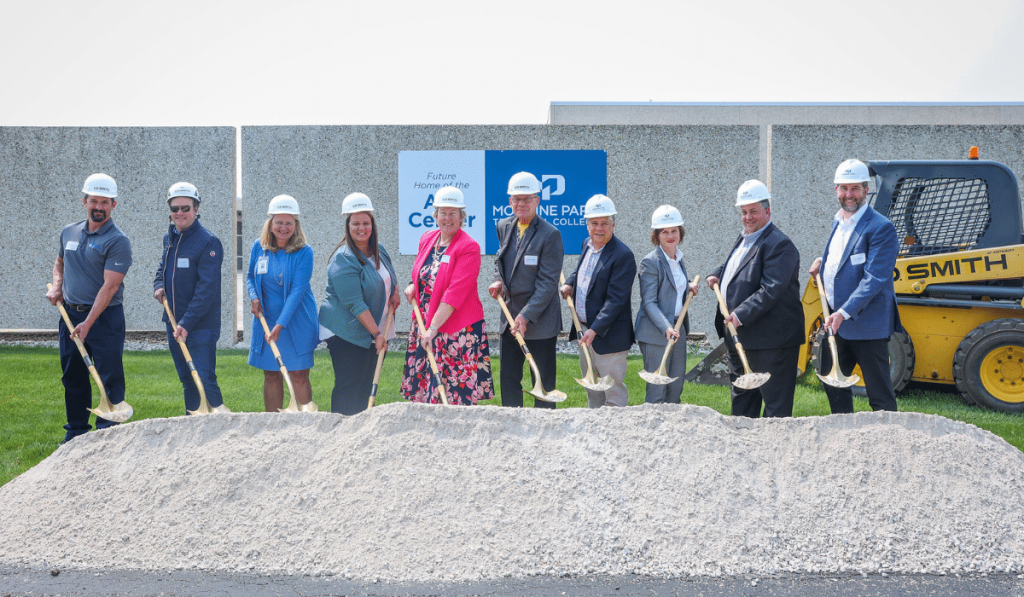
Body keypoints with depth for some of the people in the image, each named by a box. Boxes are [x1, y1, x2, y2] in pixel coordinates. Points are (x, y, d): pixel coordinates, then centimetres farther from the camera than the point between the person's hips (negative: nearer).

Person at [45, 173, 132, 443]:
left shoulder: (118, 241, -11)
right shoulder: (69, 232, 9)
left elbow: (110, 287, -17)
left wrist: (88, 323, -22)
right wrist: (57, 286, 7)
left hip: (105, 317, -6)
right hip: (70, 314, 6)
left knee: (109, 376, -5)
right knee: (73, 375, 12)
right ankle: (76, 431, 23)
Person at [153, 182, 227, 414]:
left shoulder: (208, 242, -13)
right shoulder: (170, 238, 11)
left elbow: (207, 288, -18)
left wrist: (187, 323, -23)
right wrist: (158, 286, 3)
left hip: (200, 325, -8)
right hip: (173, 322, 8)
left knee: (204, 380, -10)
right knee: (186, 379, 15)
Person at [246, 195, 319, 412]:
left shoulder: (304, 252, -11)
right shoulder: (259, 247, 2)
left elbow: (297, 290, -17)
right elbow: (250, 277, 16)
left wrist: (280, 325, -25)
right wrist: (254, 298, -6)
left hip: (296, 322, -4)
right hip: (265, 320, 4)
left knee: (299, 376, -3)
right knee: (271, 376, 8)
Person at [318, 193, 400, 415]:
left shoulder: (378, 250, 8)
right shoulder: (343, 259, -17)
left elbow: (389, 276, 29)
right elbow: (355, 303, -21)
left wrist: (395, 291, 7)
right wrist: (376, 333, -21)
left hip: (374, 330, 8)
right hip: (346, 332, -8)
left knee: (366, 385, 11)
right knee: (348, 387, -6)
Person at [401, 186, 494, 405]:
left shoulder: (469, 247, -12)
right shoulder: (427, 239, 9)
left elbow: (455, 292, -20)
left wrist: (434, 327, -24)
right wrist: (413, 286, 5)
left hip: (457, 329, -6)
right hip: (424, 324, 7)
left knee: (457, 394, -5)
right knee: (425, 389, 7)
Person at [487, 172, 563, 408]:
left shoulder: (550, 234, -13)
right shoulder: (504, 226, 7)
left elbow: (548, 282, -15)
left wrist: (526, 315, -20)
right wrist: (498, 280, 0)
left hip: (540, 320, -6)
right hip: (510, 315, 6)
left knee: (543, 381, 4)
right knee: (508, 378, 10)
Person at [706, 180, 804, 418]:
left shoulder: (779, 244, -15)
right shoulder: (744, 239, 16)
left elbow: (771, 290, -24)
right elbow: (732, 266, 34)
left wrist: (741, 315, -28)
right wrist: (717, 274, 13)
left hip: (770, 340, -10)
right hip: (739, 338, 10)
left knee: (776, 402, -3)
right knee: (741, 398, 18)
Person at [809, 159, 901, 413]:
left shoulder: (881, 228, -14)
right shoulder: (837, 221, 13)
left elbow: (874, 279, -21)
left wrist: (845, 313, -28)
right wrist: (823, 262, 9)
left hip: (866, 324, -8)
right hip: (835, 323, 8)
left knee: (879, 393, -1)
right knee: (832, 381, 16)